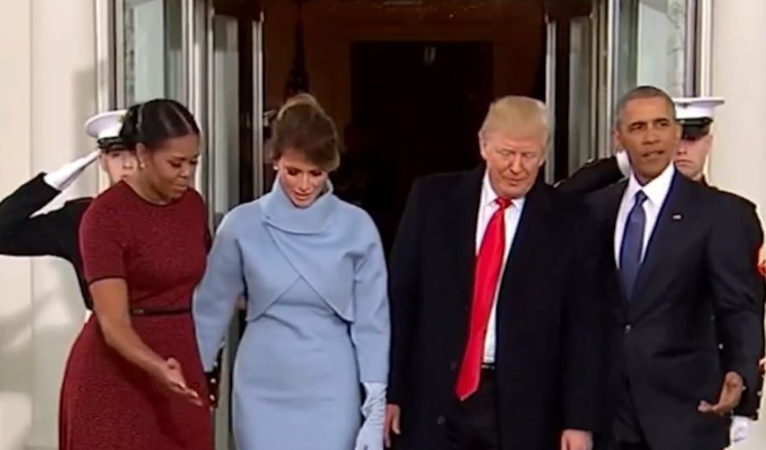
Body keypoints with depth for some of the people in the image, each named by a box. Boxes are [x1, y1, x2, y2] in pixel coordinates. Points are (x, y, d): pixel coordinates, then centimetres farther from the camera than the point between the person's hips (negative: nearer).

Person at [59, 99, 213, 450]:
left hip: (179, 365, 6)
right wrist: (157, 367, -39)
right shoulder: (106, 215, -16)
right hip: (115, 375, -6)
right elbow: (113, 323, -24)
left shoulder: (192, 205, 4)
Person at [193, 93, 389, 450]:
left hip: (331, 393, -1)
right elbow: (211, 309, 6)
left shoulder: (356, 228, -5)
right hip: (264, 391, 1)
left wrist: (375, 405, -5)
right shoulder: (242, 226, -4)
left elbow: (371, 320, -2)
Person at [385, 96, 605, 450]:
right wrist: (389, 389, 0)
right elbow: (400, 297, 3)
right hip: (434, 399, 1)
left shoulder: (569, 219, -1)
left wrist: (579, 420, -6)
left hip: (522, 408, -1)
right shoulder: (432, 198, 2)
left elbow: (583, 324, -1)